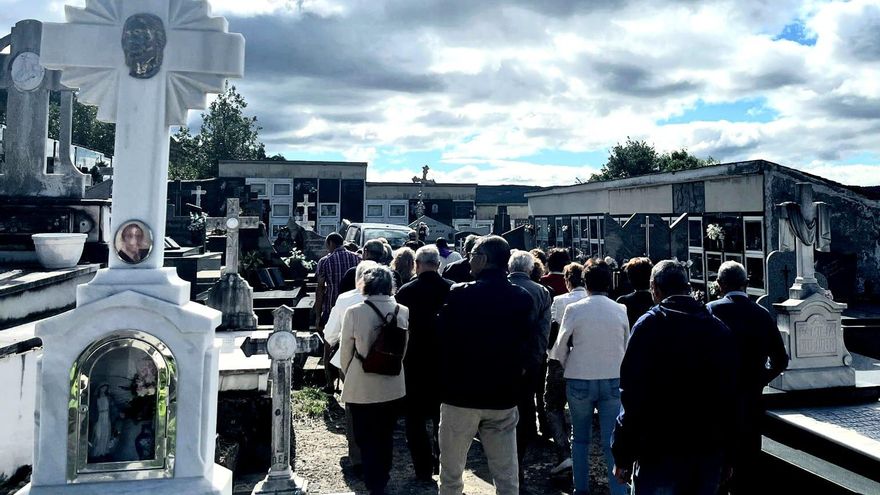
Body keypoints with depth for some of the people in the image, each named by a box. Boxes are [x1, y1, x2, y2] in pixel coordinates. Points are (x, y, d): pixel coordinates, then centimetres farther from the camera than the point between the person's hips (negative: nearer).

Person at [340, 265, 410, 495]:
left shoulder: (354, 312, -16)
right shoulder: (403, 312, -9)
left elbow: (345, 352, -5)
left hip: (362, 388, -3)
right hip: (393, 387, 4)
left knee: (366, 439, 12)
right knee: (386, 436, 21)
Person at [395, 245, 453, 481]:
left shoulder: (406, 291, -14)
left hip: (415, 361, -2)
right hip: (445, 360, 3)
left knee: (416, 417, 12)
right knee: (442, 415, 19)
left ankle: (423, 467, 15)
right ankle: (443, 463, 28)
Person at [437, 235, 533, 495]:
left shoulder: (459, 294, -15)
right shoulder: (522, 298, -1)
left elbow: (442, 340, -9)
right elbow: (524, 344, 8)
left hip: (461, 393, -3)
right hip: (504, 395, 4)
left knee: (451, 473, 14)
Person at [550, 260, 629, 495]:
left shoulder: (574, 309, -8)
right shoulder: (621, 310, -3)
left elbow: (560, 347, -2)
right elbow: (627, 347, 7)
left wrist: (561, 369, 16)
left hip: (580, 380, -1)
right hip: (613, 379, 1)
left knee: (580, 437, 15)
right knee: (612, 440, 4)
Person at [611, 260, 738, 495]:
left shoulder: (648, 325, -9)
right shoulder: (720, 329, 6)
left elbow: (633, 396, -13)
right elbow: (730, 397, 10)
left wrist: (622, 455, -7)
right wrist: (726, 454, 17)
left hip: (661, 452, -5)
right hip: (711, 453, 5)